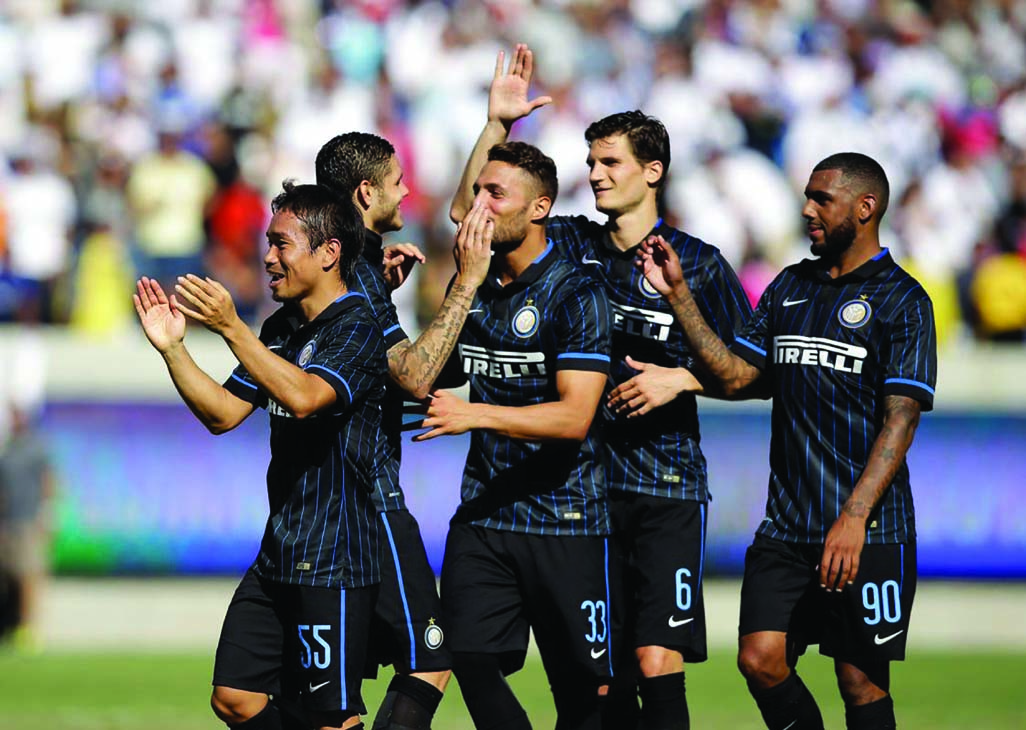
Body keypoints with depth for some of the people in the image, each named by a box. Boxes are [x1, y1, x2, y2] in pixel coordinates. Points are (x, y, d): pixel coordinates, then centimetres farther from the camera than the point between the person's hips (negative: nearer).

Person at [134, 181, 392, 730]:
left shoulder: (357, 329, -12)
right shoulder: (281, 329, 14)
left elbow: (305, 396, -30)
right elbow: (224, 413, 14)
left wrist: (230, 328, -33)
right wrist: (172, 348, 1)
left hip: (334, 561, -9)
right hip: (278, 556, 9)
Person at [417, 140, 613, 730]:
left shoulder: (575, 295, -10)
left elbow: (574, 416, -19)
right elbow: (433, 378, 24)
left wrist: (475, 415, -30)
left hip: (563, 520, -6)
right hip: (482, 515, 6)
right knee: (470, 660, -6)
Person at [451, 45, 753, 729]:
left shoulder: (699, 263, -1)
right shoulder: (574, 246, 8)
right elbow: (470, 211, 7)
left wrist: (680, 379, -12)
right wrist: (498, 123, -1)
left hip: (666, 487, -4)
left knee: (657, 662, -13)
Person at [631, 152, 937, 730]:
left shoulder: (901, 301, -4)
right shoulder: (789, 288, 15)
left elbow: (901, 418, -11)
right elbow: (734, 377, 12)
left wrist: (854, 518, -21)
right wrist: (678, 293, 5)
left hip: (868, 531, -5)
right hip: (787, 525, 6)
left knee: (862, 681, -2)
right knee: (760, 659, -4)